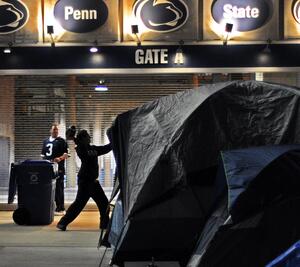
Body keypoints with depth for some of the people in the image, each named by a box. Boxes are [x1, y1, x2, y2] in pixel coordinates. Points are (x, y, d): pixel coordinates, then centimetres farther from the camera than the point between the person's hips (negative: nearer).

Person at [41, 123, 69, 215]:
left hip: (58, 168, -5)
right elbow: (42, 155, 23)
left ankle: (60, 209, -4)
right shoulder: (45, 141, 18)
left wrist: (60, 158, -23)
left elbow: (66, 154, -5)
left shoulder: (61, 141, 2)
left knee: (58, 188, -6)